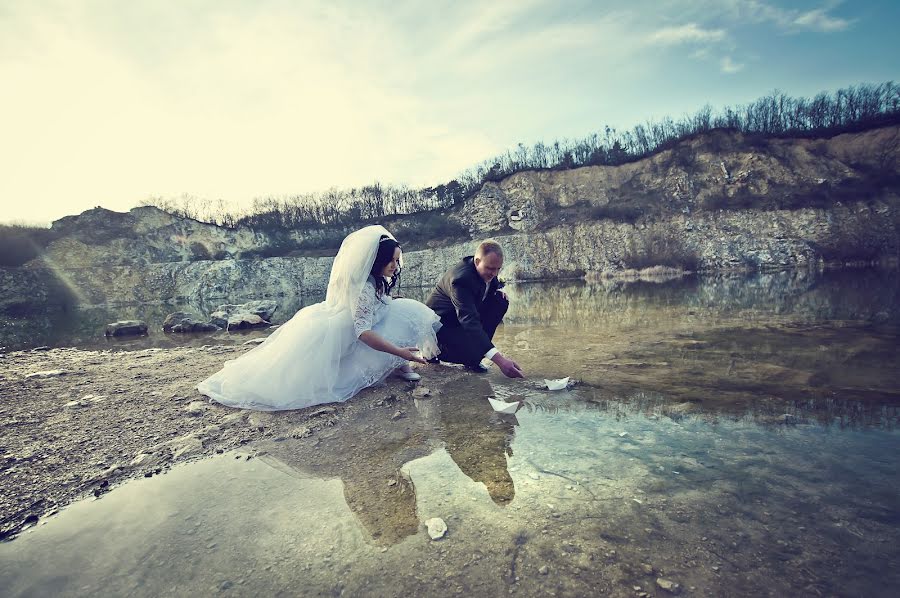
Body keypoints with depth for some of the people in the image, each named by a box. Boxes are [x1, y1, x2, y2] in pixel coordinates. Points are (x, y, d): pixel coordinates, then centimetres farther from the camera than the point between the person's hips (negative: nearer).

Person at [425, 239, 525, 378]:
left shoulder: (485, 270, -9)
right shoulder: (460, 278, -34)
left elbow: (492, 283, 18)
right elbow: (469, 321, -42)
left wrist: (497, 290, -10)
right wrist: (500, 360, -49)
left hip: (463, 315, 8)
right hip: (441, 323, -8)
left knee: (501, 302, -10)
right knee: (473, 354, -29)